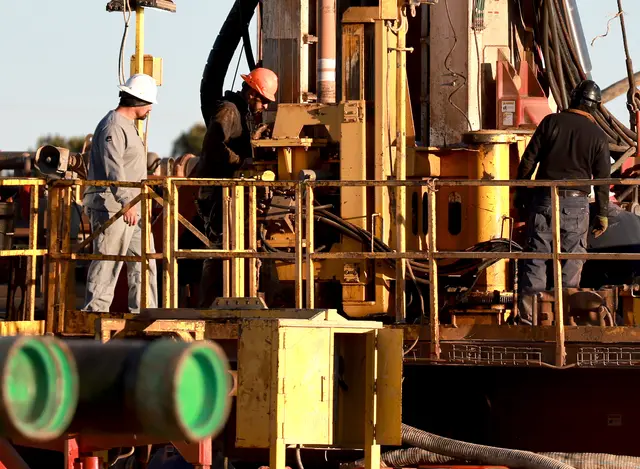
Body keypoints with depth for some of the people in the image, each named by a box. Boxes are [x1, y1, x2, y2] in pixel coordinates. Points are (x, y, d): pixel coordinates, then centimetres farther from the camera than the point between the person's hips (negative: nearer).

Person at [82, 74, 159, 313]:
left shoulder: (128, 126, 19)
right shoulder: (113, 127, -15)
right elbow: (113, 168, -26)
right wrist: (126, 202, -34)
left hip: (132, 208, 10)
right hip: (111, 206, -10)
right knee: (108, 263, -8)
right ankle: (95, 310, -4)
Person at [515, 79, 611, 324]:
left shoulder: (551, 122, 0)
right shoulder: (598, 136, 0)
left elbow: (528, 160, 0)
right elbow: (602, 179, 2)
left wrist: (521, 194, 10)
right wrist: (602, 214, 9)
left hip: (543, 200, 1)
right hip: (576, 203, -1)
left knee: (535, 259, 3)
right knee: (571, 262, 8)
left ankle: (528, 315, -2)